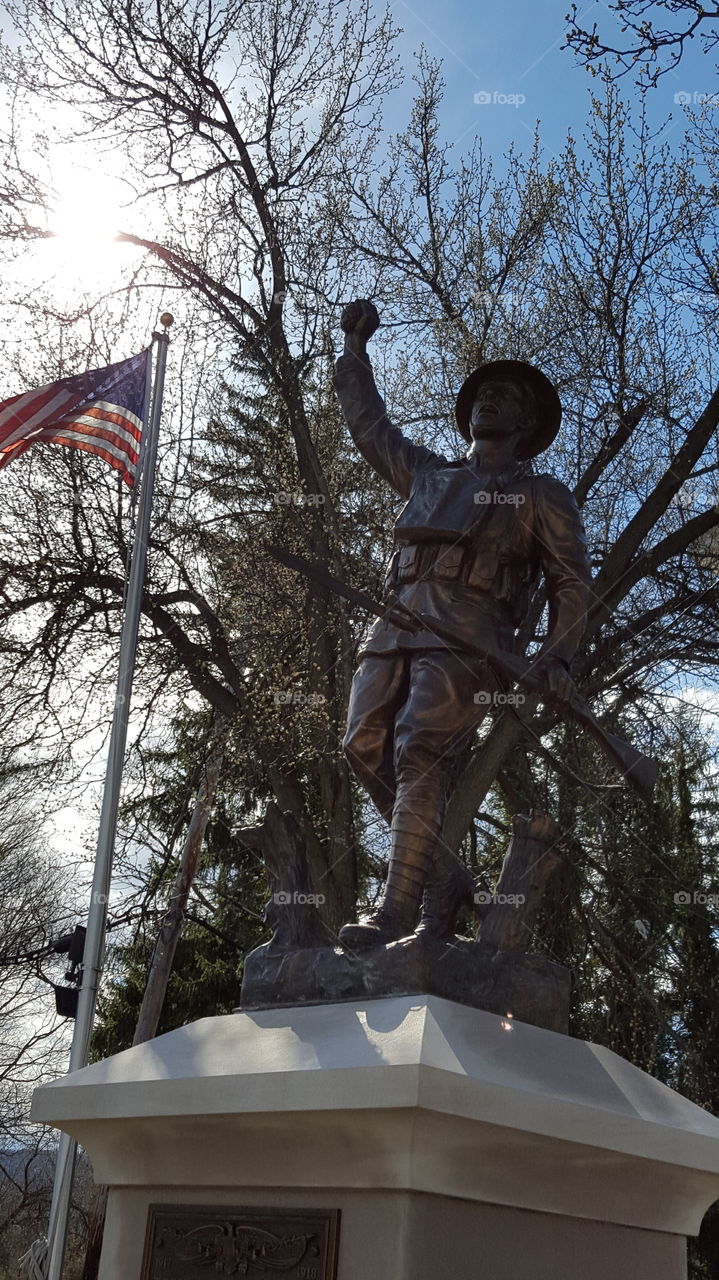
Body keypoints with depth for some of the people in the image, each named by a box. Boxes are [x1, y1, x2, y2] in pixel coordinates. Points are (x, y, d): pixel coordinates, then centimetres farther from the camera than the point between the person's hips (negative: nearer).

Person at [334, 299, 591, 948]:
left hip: (467, 633, -5)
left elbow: (570, 579, 11)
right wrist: (355, 345, 44)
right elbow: (369, 423, 42)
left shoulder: (543, 495, 19)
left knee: (420, 754, -21)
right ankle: (445, 875, 1)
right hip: (397, 625, 6)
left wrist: (558, 654, -4)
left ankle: (397, 909, -25)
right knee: (365, 745, -10)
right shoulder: (428, 473, 33)